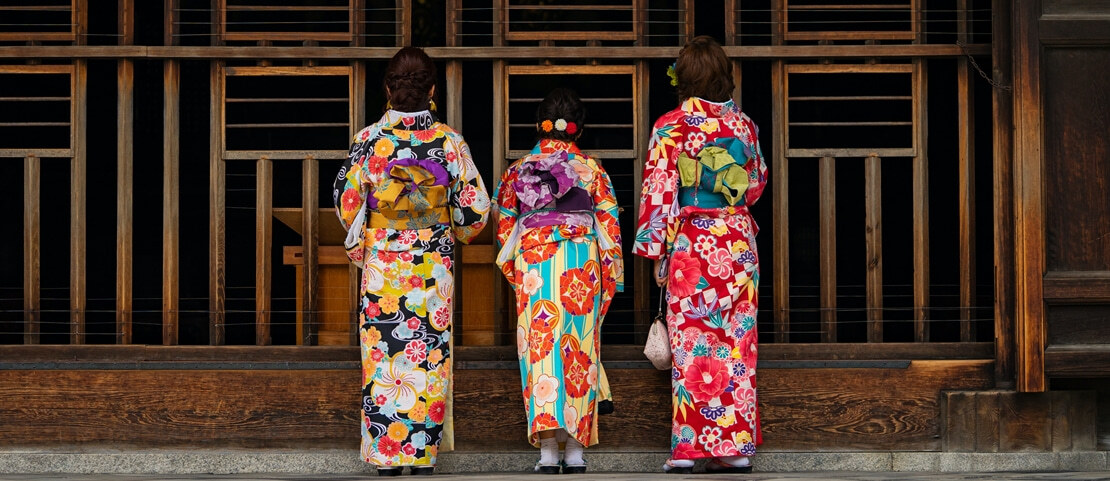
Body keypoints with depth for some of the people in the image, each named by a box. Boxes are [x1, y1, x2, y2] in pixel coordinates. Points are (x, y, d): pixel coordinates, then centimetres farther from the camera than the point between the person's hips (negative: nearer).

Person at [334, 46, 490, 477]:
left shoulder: (369, 140, -6)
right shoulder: (450, 141, -4)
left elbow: (346, 199, 0)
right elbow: (474, 207, 0)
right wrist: (457, 235, 20)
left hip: (382, 266, 0)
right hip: (433, 268, 0)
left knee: (382, 360, 5)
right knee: (428, 360, 5)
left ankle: (386, 457, 6)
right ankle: (423, 456, 6)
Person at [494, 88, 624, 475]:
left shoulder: (518, 170, 6)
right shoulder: (592, 170, 4)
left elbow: (505, 227, 9)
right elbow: (609, 226, 3)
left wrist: (513, 274, 20)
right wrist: (612, 278, 10)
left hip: (533, 266, 0)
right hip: (582, 268, 0)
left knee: (541, 348, -2)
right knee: (579, 352, 5)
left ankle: (547, 448, -11)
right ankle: (575, 450, 5)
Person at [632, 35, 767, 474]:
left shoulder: (672, 126, -6)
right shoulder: (743, 124, 6)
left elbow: (659, 190, -8)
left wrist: (654, 249, -3)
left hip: (692, 245, -4)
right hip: (739, 243, 4)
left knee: (693, 342, -2)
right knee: (737, 342, 6)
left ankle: (691, 444, -5)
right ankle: (737, 445, 7)